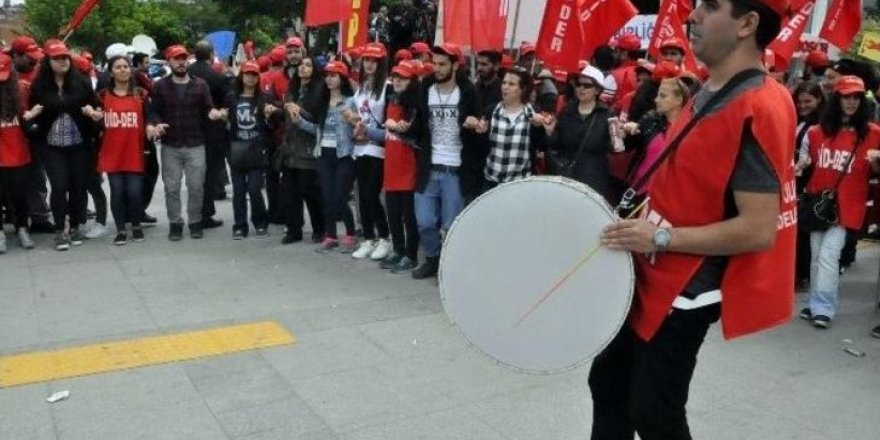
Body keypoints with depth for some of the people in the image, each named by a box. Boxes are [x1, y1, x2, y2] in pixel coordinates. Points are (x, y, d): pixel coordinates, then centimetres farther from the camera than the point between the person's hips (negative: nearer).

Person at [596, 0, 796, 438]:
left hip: (684, 294, -9)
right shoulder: (706, 96, 8)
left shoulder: (758, 111, -22)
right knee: (607, 381, 20)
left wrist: (660, 238, -22)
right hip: (652, 279, 10)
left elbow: (758, 230, -26)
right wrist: (638, 224, 7)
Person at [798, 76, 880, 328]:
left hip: (846, 205, -3)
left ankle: (823, 308, -2)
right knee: (817, 256, 9)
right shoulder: (817, 131, 4)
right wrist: (799, 166, -4)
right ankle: (817, 304, 21)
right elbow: (805, 162, 17)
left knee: (828, 255, -11)